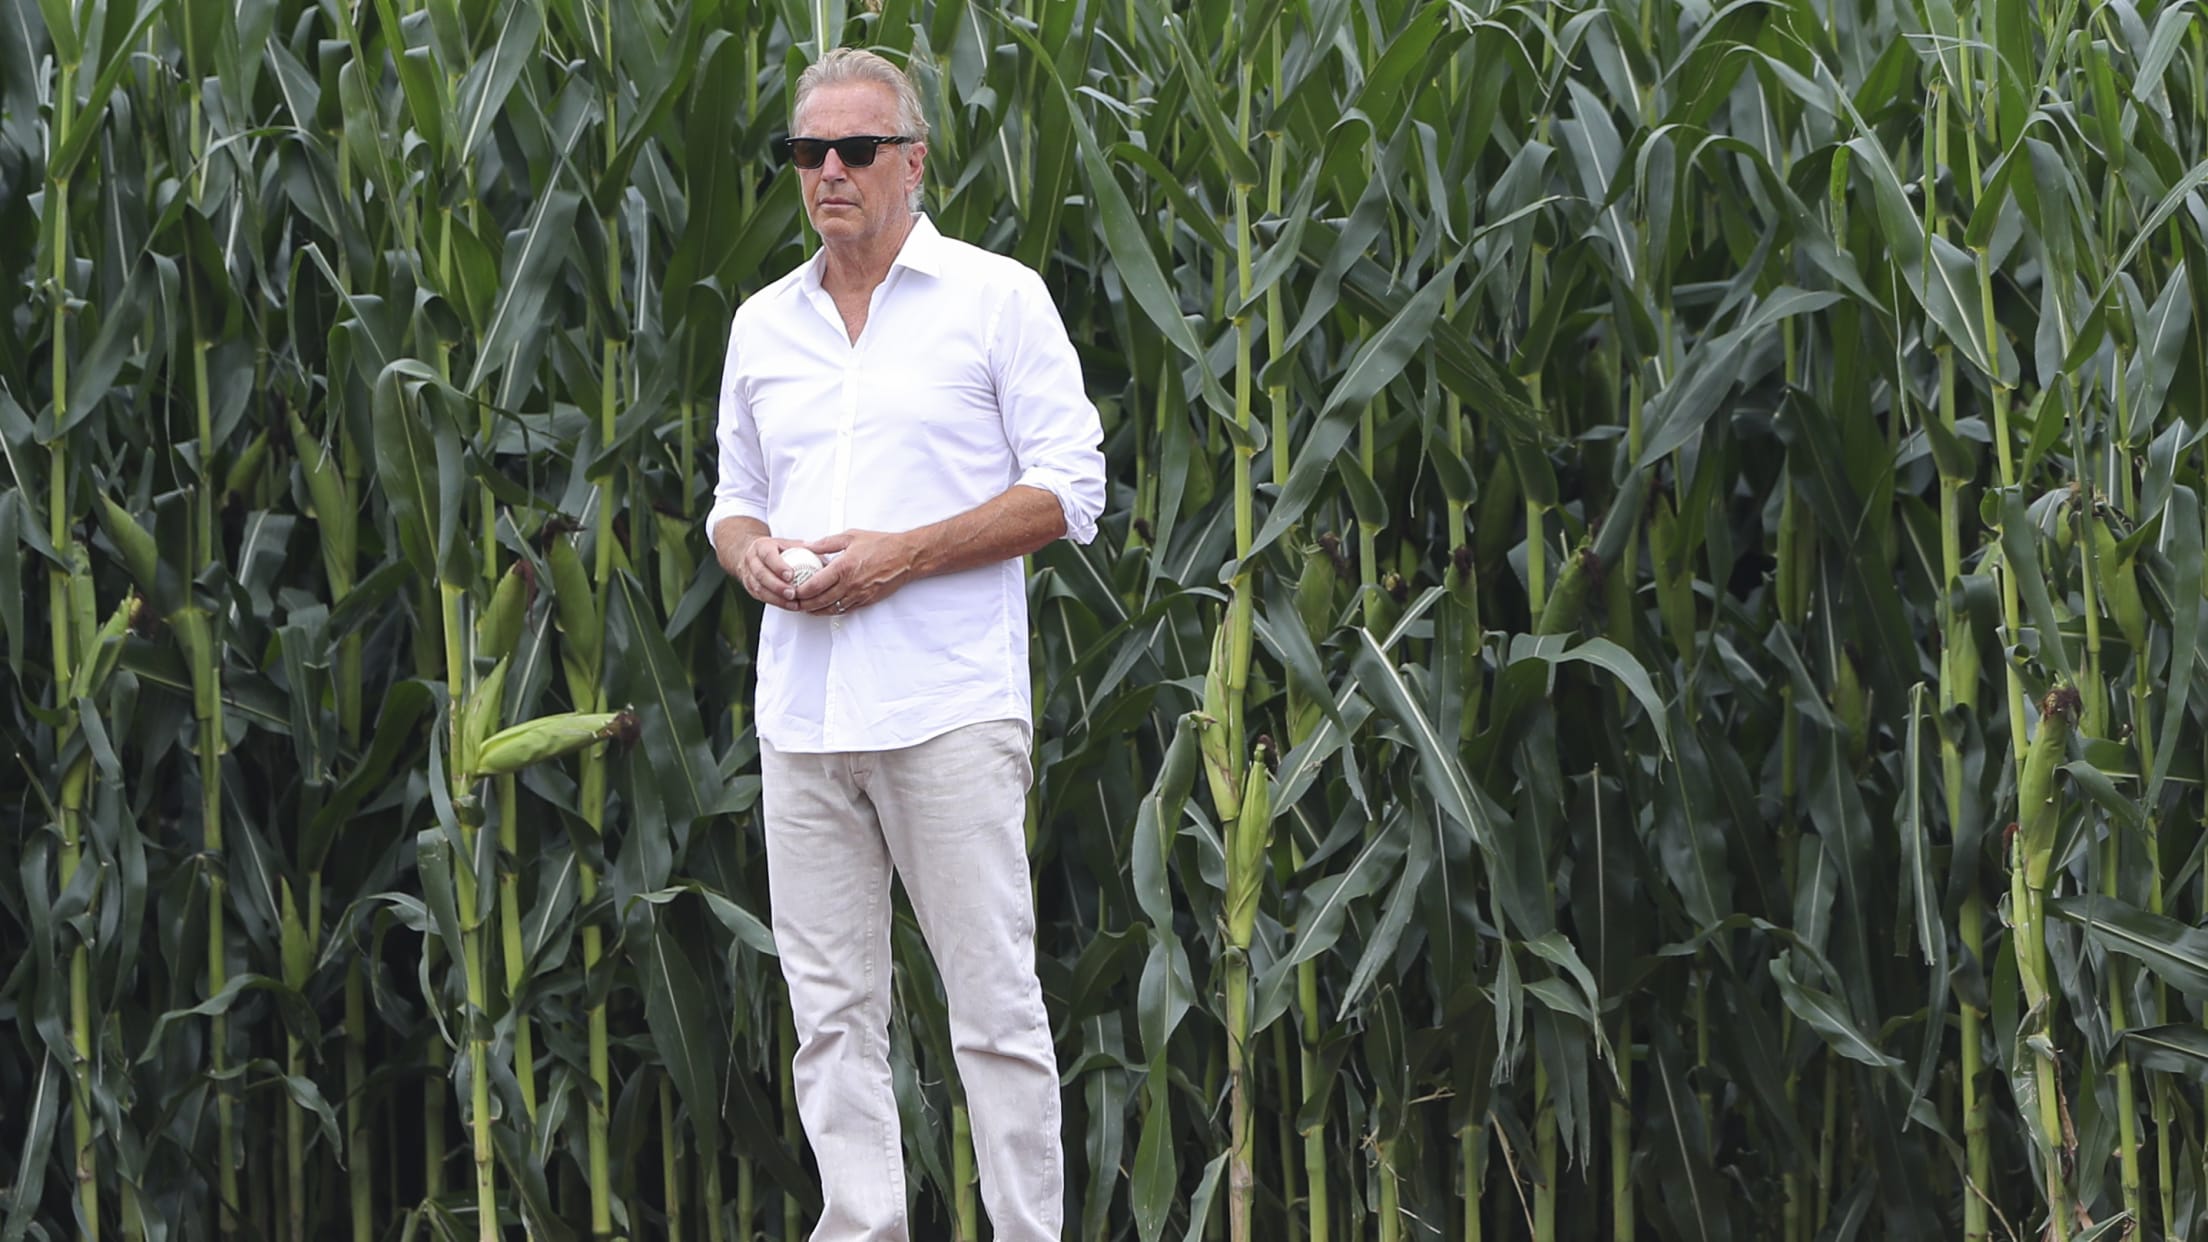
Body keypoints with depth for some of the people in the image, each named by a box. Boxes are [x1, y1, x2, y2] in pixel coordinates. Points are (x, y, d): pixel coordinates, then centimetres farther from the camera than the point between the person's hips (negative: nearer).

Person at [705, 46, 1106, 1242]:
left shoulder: (997, 298, 0)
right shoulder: (764, 323, 16)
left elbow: (1069, 492, -4)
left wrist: (902, 555, -13)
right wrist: (748, 550, -1)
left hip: (948, 706, -5)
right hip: (803, 713, 5)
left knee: (993, 1003, -5)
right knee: (831, 1011, 4)